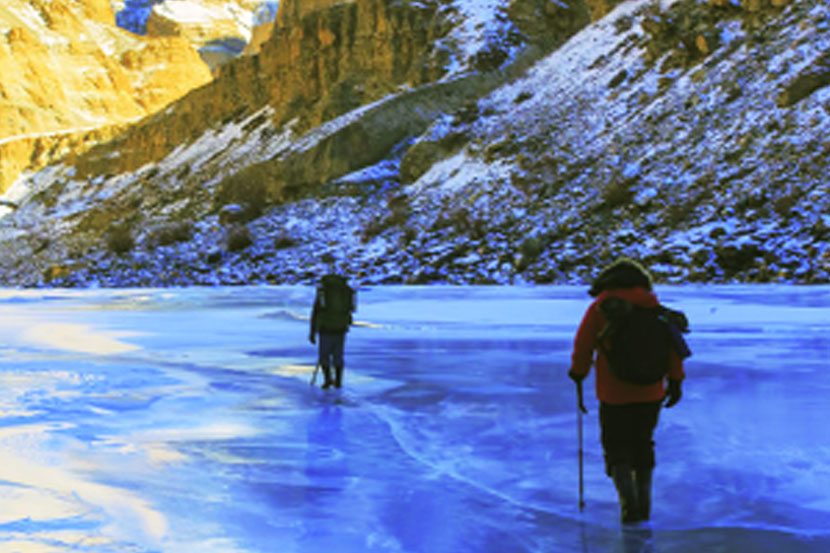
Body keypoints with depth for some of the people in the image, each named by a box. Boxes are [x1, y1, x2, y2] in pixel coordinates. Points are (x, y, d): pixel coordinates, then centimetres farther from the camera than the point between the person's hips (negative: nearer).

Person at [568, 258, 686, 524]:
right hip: (650, 391, 3)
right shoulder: (653, 305, 5)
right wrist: (675, 380, 4)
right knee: (643, 445, 20)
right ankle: (644, 505, 23)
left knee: (617, 450, 8)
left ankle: (629, 503, -9)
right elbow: (672, 342, 1)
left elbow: (584, 344, -3)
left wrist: (578, 372, 13)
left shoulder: (600, 306, -3)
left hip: (614, 393, -3)